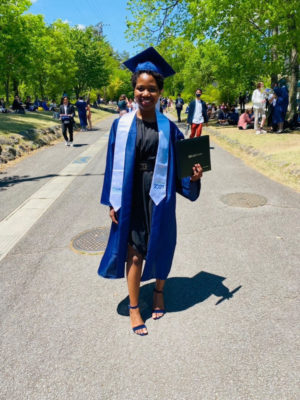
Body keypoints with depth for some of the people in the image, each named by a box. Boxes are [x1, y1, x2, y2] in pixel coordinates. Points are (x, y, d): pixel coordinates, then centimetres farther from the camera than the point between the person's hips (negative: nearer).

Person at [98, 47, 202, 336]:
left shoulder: (168, 128, -1)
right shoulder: (122, 125, -2)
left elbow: (176, 165, 3)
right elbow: (114, 165, 1)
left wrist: (192, 176, -16)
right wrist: (112, 201, -2)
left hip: (158, 197, 1)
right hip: (130, 197, 0)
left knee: (160, 248, 14)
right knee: (134, 253, 6)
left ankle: (159, 292, 41)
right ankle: (134, 307, 24)